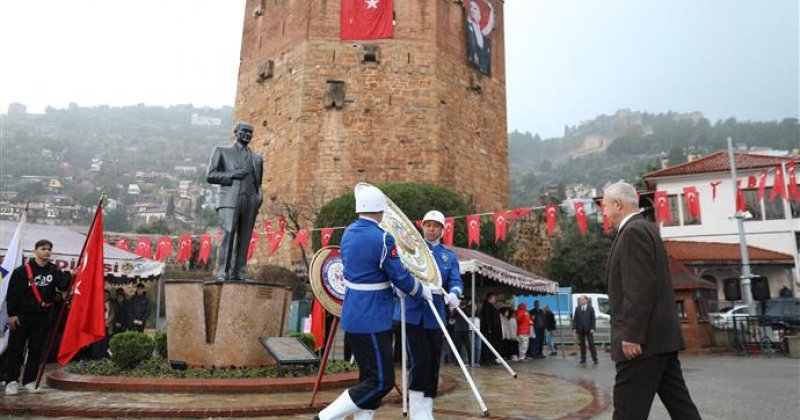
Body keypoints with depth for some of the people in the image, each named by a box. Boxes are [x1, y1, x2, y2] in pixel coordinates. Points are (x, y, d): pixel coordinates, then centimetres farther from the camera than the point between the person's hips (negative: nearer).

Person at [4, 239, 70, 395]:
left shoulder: (54, 271, 4)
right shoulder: (22, 270, -4)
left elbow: (64, 285, -10)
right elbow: (12, 293, -5)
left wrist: (70, 277, -30)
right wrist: (12, 314, -9)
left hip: (42, 317, 3)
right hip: (22, 316, -3)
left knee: (36, 350, 7)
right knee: (15, 349, 3)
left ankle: (30, 381, 16)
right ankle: (11, 381, 11)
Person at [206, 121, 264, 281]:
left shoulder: (257, 158, 24)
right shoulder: (221, 151, 15)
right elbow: (210, 176, 6)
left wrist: (260, 195, 6)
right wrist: (232, 175, -8)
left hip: (250, 202, 4)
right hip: (229, 200, -3)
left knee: (244, 239, -3)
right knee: (228, 234, -17)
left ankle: (238, 273, -1)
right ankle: (222, 272, -13)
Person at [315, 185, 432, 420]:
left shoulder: (349, 233, 6)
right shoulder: (381, 239, -20)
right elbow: (400, 277, -14)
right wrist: (422, 291, 6)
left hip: (353, 317, 9)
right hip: (371, 322, -9)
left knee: (369, 378, 18)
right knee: (381, 381, 0)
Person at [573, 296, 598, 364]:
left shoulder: (590, 308, 2)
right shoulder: (577, 309, 9)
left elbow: (593, 319, -1)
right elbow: (575, 319, 7)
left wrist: (592, 328, -11)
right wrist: (575, 328, -1)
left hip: (588, 329, -2)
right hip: (580, 330, 2)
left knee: (591, 344, 0)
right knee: (582, 344, 6)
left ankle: (594, 359, 6)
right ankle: (583, 359, 12)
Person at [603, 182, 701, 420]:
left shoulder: (632, 231, -12)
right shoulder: (644, 229, 19)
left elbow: (641, 287, -21)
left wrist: (631, 335, -21)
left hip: (644, 339, -10)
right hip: (660, 337, 10)